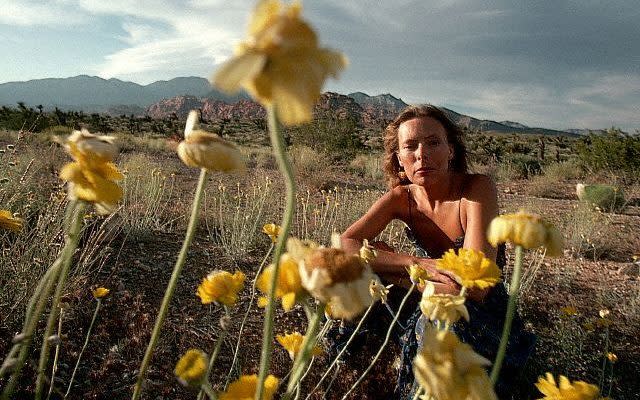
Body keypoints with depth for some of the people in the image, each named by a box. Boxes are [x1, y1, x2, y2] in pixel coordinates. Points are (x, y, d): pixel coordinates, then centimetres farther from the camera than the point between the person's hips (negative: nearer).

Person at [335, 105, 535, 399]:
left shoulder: (478, 188, -22)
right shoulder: (400, 197, -9)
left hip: (483, 316, -4)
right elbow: (343, 246, -19)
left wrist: (385, 265, -24)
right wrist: (417, 264, -31)